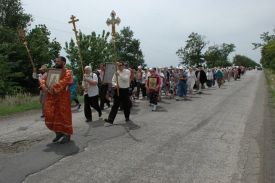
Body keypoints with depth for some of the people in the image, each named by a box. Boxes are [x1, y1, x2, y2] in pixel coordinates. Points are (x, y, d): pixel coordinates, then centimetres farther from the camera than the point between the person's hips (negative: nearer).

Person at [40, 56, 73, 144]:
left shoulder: (67, 73, -5)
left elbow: (63, 82, -22)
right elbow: (43, 80, 8)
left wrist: (53, 89, -30)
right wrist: (45, 87, -13)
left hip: (62, 98, -6)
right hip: (51, 98, 6)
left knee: (63, 116, 0)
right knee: (50, 116, 6)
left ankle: (67, 135, 15)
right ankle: (58, 132, 25)